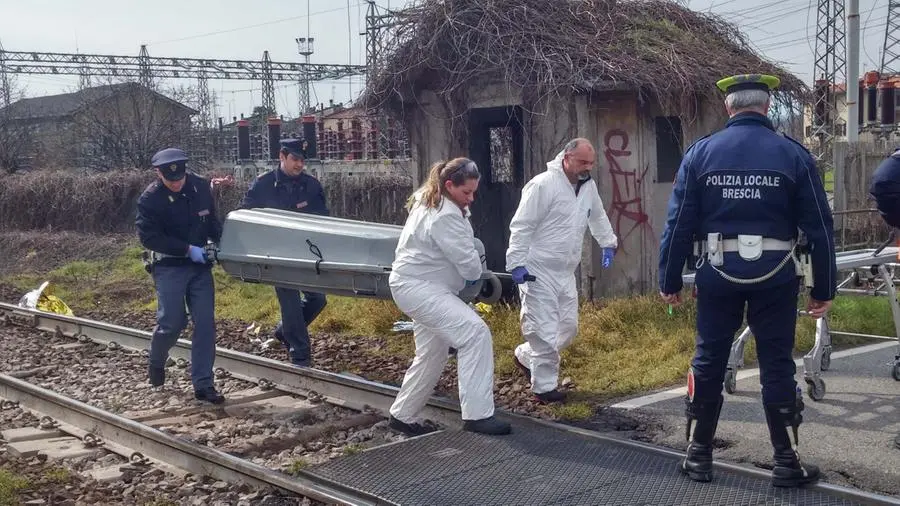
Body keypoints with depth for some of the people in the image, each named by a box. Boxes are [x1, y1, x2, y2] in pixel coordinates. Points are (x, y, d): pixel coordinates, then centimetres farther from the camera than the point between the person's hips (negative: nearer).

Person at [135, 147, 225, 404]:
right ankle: (156, 362, 27)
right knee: (173, 321, -6)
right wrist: (188, 250, -20)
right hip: (169, 266, -4)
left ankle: (203, 384, 4)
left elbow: (212, 220, 15)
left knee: (205, 323, -2)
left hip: (200, 264, 4)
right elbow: (149, 237, -16)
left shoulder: (200, 186, 0)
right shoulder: (150, 198, -13)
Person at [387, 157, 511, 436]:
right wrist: (478, 270, 4)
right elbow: (469, 264, -20)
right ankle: (477, 415, -22)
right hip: (418, 288, -11)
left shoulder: (429, 201, 11)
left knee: (432, 355, 19)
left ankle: (403, 416, 32)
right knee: (475, 333, -22)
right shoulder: (445, 216, -22)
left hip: (419, 286, 11)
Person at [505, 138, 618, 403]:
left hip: (565, 272, 8)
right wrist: (517, 263, -22)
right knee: (545, 330, -6)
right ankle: (545, 387, 8)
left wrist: (608, 243, 29)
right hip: (537, 272, -8)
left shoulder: (588, 186, 7)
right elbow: (521, 226, -18)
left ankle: (525, 357, 33)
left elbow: (598, 216, 28)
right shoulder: (543, 184, -17)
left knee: (568, 327, 13)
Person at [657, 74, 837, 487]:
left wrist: (669, 280, 5)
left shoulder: (700, 152, -1)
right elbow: (819, 227, -1)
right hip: (774, 274, -1)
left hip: (718, 271, 1)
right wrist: (824, 288, 6)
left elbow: (679, 223, -2)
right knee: (777, 364, 8)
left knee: (708, 360, 11)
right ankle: (786, 462, 15)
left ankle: (699, 455, 19)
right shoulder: (793, 154, -2)